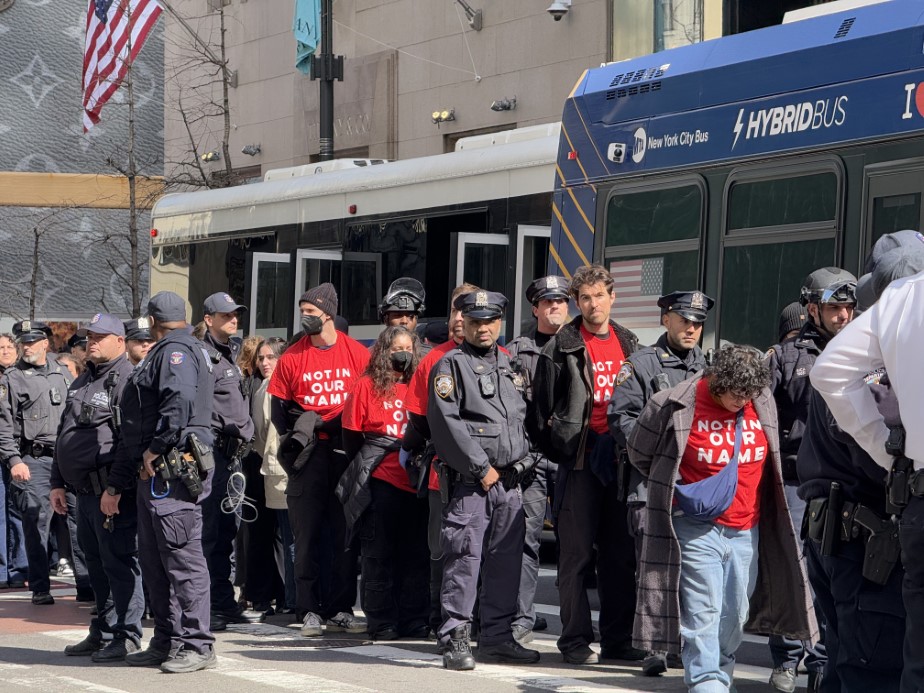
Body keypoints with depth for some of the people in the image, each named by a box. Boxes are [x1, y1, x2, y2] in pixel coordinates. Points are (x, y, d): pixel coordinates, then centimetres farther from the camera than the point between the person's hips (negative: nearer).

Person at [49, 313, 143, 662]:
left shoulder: (127, 381, -10)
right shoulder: (81, 384, 20)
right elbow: (64, 436, 26)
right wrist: (58, 483, 20)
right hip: (85, 491, 9)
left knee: (118, 562, -5)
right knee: (96, 564, 14)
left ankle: (125, 636, 0)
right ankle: (102, 633, 22)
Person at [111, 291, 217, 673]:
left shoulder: (176, 351, -6)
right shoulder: (159, 356, 26)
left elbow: (180, 401, -27)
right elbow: (133, 429, 26)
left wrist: (156, 449, -20)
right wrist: (117, 485, 26)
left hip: (173, 472, -11)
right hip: (153, 476, 11)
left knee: (183, 559, -9)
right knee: (154, 563, 12)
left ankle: (197, 645, -7)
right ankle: (166, 642, 18)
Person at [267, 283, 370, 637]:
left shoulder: (358, 354, 3)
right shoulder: (292, 358, 4)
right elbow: (279, 409, 9)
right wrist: (297, 434, -3)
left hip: (346, 450, 0)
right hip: (309, 454, 0)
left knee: (346, 532, 1)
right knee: (307, 532, -2)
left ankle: (341, 610, 7)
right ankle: (311, 611, 2)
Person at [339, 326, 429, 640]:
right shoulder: (367, 385, 1)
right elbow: (352, 435, 3)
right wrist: (365, 469, 2)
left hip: (416, 482, 4)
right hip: (381, 482, -3)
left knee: (417, 554, 5)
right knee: (379, 553, 1)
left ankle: (414, 620, 12)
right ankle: (382, 622, 6)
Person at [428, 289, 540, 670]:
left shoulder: (512, 365, 18)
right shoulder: (450, 366, -2)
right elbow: (447, 423, -12)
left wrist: (521, 462, 9)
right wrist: (482, 468, -13)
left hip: (509, 481, 6)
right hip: (468, 482, -6)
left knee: (506, 560, 8)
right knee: (464, 559, -10)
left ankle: (497, 637, 16)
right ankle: (455, 639, -7)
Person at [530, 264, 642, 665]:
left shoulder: (629, 344, 13)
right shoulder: (562, 347, -3)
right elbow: (543, 405, -1)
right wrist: (555, 448, -4)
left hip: (621, 460, 5)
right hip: (580, 461, -5)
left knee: (621, 554, 7)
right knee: (577, 554, -1)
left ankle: (617, 639, 14)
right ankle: (575, 640, 4)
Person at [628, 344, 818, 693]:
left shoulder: (763, 404, 3)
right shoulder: (676, 406, -12)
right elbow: (639, 452, 4)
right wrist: (678, 488, 7)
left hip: (747, 530, 5)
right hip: (698, 529, -5)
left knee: (735, 613, 9)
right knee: (703, 611, -11)